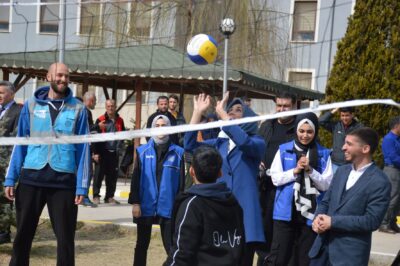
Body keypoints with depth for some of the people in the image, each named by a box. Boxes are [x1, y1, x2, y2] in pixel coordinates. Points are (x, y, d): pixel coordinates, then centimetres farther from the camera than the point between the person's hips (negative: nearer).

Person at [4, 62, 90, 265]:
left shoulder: (78, 108, 3)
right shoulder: (31, 105, 7)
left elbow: (83, 148, 1)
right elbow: (20, 143, 8)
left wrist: (82, 185, -5)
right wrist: (11, 178, 1)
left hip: (64, 181, -1)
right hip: (31, 178, 1)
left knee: (65, 237, 3)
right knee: (23, 234, 9)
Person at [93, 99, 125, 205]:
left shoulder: (120, 121, 12)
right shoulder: (101, 120, -2)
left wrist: (119, 149, 10)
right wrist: (96, 152, -10)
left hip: (114, 153, 4)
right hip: (103, 152, -4)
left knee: (112, 176, 7)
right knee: (99, 175, -2)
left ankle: (109, 197, 16)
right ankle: (96, 196, 5)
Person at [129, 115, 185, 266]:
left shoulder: (178, 152, 1)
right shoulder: (142, 151, 3)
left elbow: (182, 181, 3)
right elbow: (136, 178, 2)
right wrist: (135, 202, -5)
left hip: (168, 207, -1)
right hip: (146, 206, 1)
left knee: (171, 246, -1)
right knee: (142, 245, 13)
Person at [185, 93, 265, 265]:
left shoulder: (256, 142, 1)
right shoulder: (219, 142, 15)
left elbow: (243, 142, -23)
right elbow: (190, 145, 3)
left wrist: (222, 114, -23)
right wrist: (198, 113, -5)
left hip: (243, 211, -4)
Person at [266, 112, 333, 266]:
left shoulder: (324, 154, 2)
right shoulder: (284, 150, 3)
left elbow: (326, 185, -2)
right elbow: (275, 178, -2)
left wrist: (310, 170, -16)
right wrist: (296, 170, -14)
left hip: (311, 214, 1)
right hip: (286, 212, 0)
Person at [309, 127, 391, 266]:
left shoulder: (380, 182, -12)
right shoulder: (341, 171, 10)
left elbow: (372, 221, -17)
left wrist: (333, 221, -18)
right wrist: (318, 218, -8)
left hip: (350, 252, -6)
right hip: (324, 244, 6)